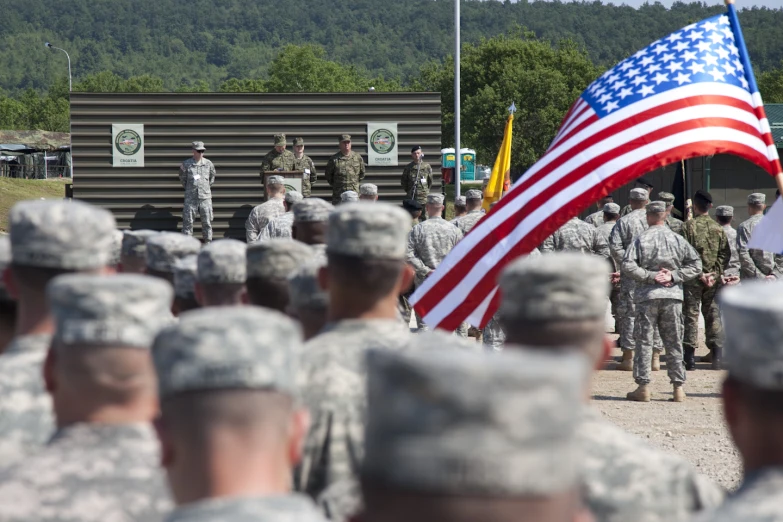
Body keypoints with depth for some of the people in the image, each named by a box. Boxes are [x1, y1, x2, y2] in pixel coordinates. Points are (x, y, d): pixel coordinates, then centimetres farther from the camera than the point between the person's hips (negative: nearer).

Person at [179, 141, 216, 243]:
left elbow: (212, 178, 18)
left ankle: (208, 242, 13)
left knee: (207, 221, 4)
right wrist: (188, 188, 10)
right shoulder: (186, 164, -1)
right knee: (188, 221, -1)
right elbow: (182, 179, 11)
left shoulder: (208, 164, 4)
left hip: (205, 197, 2)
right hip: (190, 198, -2)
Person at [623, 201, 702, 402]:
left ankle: (643, 387, 2)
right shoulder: (678, 239, 4)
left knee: (644, 342, 4)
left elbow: (627, 267, -12)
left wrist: (650, 276, -9)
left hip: (647, 296, -2)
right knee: (674, 342, 8)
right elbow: (695, 265, 2)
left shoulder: (640, 240, -3)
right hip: (672, 295, 2)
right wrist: (674, 275, -3)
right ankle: (678, 387, 7)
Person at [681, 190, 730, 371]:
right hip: (713, 279, 3)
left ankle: (690, 357, -2)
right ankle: (717, 357, 6)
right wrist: (716, 273, -1)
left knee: (691, 315, 0)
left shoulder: (688, 226, -7)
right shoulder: (718, 228, 6)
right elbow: (725, 253, 2)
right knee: (713, 316, 8)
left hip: (693, 278, -3)